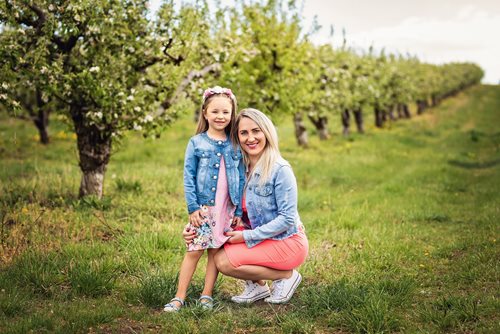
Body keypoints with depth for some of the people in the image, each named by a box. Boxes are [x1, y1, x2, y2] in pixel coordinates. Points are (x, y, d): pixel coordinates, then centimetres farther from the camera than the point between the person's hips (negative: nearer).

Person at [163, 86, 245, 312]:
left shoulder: (235, 145, 6)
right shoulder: (196, 143, 0)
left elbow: (241, 179, 7)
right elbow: (188, 176, -1)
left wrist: (239, 211, 2)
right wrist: (193, 207, -8)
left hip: (227, 210, 2)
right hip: (203, 208, -2)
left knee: (216, 252, 6)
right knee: (193, 251, -1)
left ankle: (206, 296, 14)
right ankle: (179, 297, 4)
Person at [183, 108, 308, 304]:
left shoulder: (280, 170, -19)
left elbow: (287, 219, -20)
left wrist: (247, 236, -20)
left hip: (288, 242, -7)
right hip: (261, 238, 7)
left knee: (224, 262, -18)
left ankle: (287, 275, -2)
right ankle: (258, 286, 6)